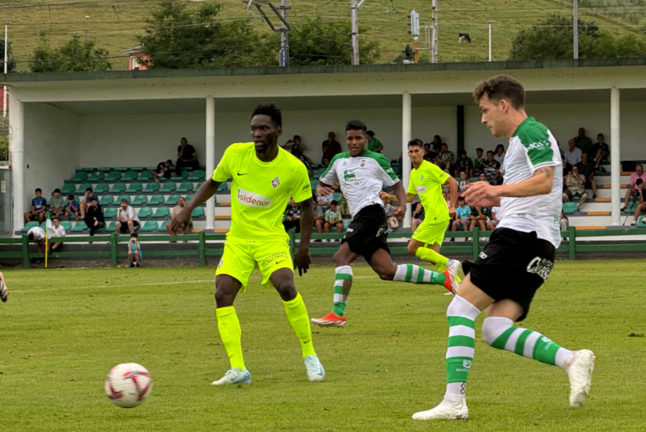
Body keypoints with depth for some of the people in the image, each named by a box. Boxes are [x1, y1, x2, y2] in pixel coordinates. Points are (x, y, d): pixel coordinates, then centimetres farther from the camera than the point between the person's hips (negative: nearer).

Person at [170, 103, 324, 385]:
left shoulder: (293, 168, -12)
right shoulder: (236, 153, -6)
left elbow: (306, 206, 2)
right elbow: (213, 183, 11)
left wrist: (304, 247, -2)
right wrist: (188, 210, 0)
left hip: (271, 238, -3)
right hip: (238, 239, 3)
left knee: (286, 287, -26)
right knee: (223, 295, -14)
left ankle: (310, 355, -7)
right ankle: (238, 369, -12)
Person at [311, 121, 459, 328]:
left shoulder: (376, 160, 5)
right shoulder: (338, 160, 21)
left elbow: (396, 184, 9)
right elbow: (323, 183, 29)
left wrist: (402, 204, -9)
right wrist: (320, 189, 5)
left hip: (371, 212, -7)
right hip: (359, 217, 7)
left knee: (341, 257, -18)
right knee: (387, 271, -2)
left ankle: (338, 314, -21)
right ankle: (442, 278, 6)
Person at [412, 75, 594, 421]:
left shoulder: (531, 132, -6)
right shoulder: (520, 139, 26)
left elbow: (544, 182, -22)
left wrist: (500, 189, -35)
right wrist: (495, 200, 25)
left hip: (521, 236, -10)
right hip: (537, 246, 10)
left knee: (461, 307, -11)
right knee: (495, 331, 0)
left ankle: (454, 401, -16)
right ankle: (571, 360, -9)